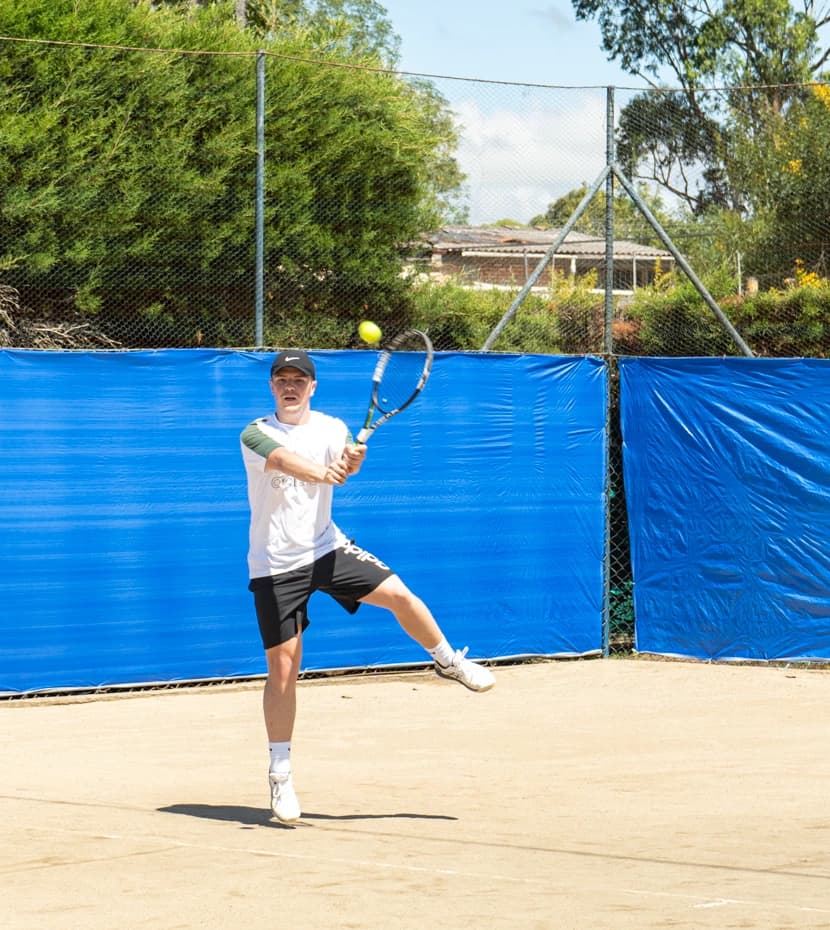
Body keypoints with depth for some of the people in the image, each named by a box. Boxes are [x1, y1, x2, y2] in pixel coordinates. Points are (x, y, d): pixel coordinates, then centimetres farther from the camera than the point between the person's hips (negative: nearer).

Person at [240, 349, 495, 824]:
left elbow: (345, 458, -18)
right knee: (283, 669, -4)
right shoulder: (256, 435, -9)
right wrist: (322, 474, -51)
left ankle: (449, 661, 12)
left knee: (399, 595, -16)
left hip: (328, 549, 3)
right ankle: (280, 775, 7)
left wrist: (352, 460, -44)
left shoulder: (331, 428, 2)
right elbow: (284, 459, -31)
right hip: (276, 566, -3)